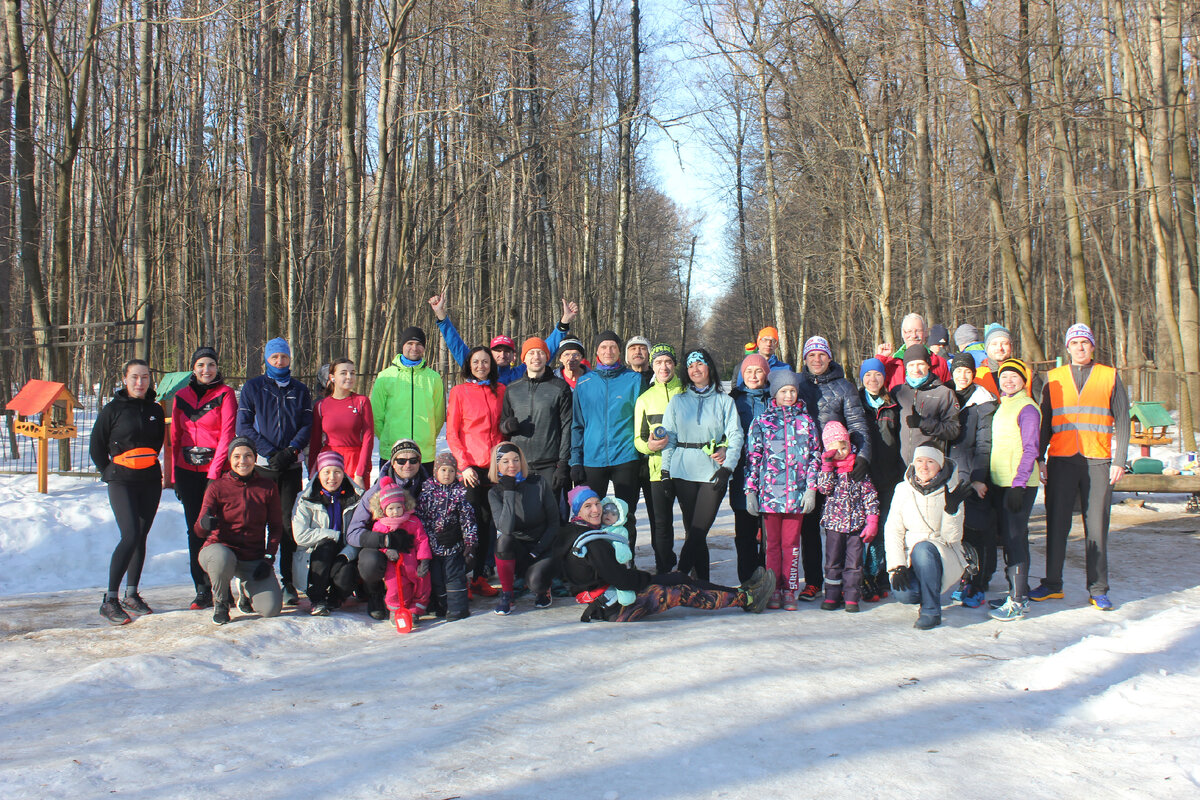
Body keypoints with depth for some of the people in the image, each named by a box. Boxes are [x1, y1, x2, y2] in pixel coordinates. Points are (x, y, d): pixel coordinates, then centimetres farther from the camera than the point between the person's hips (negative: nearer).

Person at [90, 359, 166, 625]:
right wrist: (110, 472, 5)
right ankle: (110, 601, -11)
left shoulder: (155, 410, 9)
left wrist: (150, 465, 13)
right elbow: (96, 446, 5)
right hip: (122, 481, -4)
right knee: (130, 536, -16)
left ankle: (131, 595, 18)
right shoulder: (113, 409, -2)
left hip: (151, 482, 4)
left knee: (141, 538, 7)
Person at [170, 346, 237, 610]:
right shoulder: (182, 396, 12)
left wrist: (214, 473, -14)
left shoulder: (225, 394, -1)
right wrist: (174, 475, 9)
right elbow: (175, 437, 14)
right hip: (188, 471, 4)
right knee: (195, 530, 5)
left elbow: (226, 435, -8)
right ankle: (202, 590, 10)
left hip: (216, 470, -4)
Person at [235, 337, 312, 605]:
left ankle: (288, 581, 4)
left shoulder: (300, 390, 13)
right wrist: (270, 452, -11)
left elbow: (307, 425, 7)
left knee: (290, 523, -1)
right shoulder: (252, 387, 7)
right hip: (261, 465, -1)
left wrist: (291, 451, -11)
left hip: (291, 467, 1)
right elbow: (243, 425, 0)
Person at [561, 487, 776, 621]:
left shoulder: (578, 532, 13)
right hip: (615, 608, -10)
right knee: (682, 593, -10)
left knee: (679, 578, 8)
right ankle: (746, 599, -2)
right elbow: (617, 577, -23)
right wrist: (646, 578, -7)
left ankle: (740, 592, 13)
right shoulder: (592, 543, -20)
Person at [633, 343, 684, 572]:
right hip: (659, 469, 1)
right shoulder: (645, 399, 11)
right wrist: (649, 445, -11)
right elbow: (638, 439, 11)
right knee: (661, 525, 0)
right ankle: (664, 573, 11)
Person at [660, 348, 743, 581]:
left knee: (698, 530, -10)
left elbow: (735, 435, 1)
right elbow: (668, 437, 11)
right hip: (683, 472, 2)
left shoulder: (724, 401, 9)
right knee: (693, 532, 0)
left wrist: (727, 467, -11)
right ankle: (703, 584, 5)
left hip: (713, 473, -1)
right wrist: (666, 470, 2)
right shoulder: (677, 401, 14)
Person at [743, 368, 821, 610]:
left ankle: (789, 590, 11)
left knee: (791, 542, 4)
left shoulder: (806, 421, 9)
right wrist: (750, 490, -2)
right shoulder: (761, 421, 5)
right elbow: (752, 457, 4)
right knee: (772, 542, 4)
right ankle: (773, 590, 11)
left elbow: (815, 456, 9)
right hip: (769, 491, -1)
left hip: (797, 494, 1)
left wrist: (811, 488, 1)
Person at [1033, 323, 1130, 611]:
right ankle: (1052, 584, 13)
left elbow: (1122, 421, 6)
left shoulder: (1110, 376, 8)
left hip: (1098, 461, -1)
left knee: (1097, 526, 1)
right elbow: (1044, 422, 14)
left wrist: (1119, 460, -2)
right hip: (1061, 460, 1)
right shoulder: (1053, 379, 11)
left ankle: (1098, 589, 9)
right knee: (1056, 523, 3)